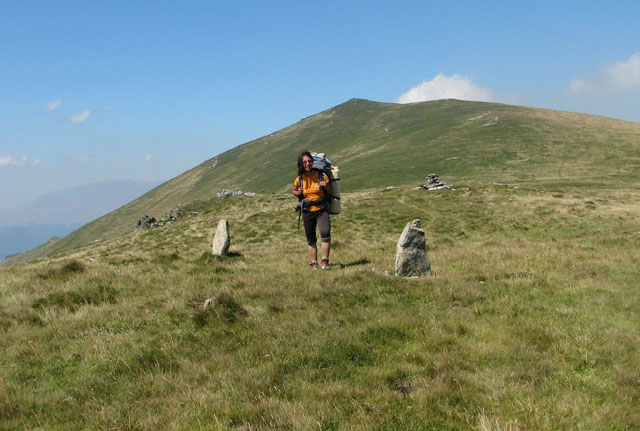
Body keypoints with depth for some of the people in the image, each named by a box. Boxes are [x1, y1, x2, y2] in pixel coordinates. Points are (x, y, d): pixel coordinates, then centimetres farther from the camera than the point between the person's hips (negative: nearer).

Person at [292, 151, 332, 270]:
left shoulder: (322, 175, -7)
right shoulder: (299, 179, -3)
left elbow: (330, 192, 4)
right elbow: (293, 191, 16)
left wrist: (325, 186, -17)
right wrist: (298, 193, -7)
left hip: (322, 210, -2)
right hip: (307, 212, 2)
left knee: (325, 233, -24)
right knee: (311, 240, 10)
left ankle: (325, 261, -14)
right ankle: (314, 263, 25)